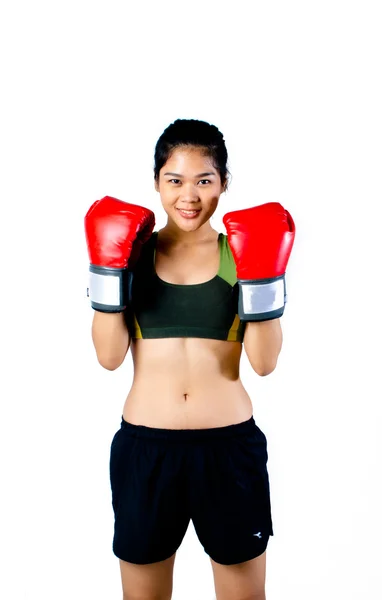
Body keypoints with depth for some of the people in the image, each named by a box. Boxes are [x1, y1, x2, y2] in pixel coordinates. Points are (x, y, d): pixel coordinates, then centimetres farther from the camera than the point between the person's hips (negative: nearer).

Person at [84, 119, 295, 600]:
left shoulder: (243, 251, -1)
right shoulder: (133, 249, 1)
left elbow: (264, 361, -8)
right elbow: (109, 356, -6)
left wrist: (262, 274, -18)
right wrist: (110, 266, -13)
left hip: (230, 447, 0)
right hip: (145, 448, 1)